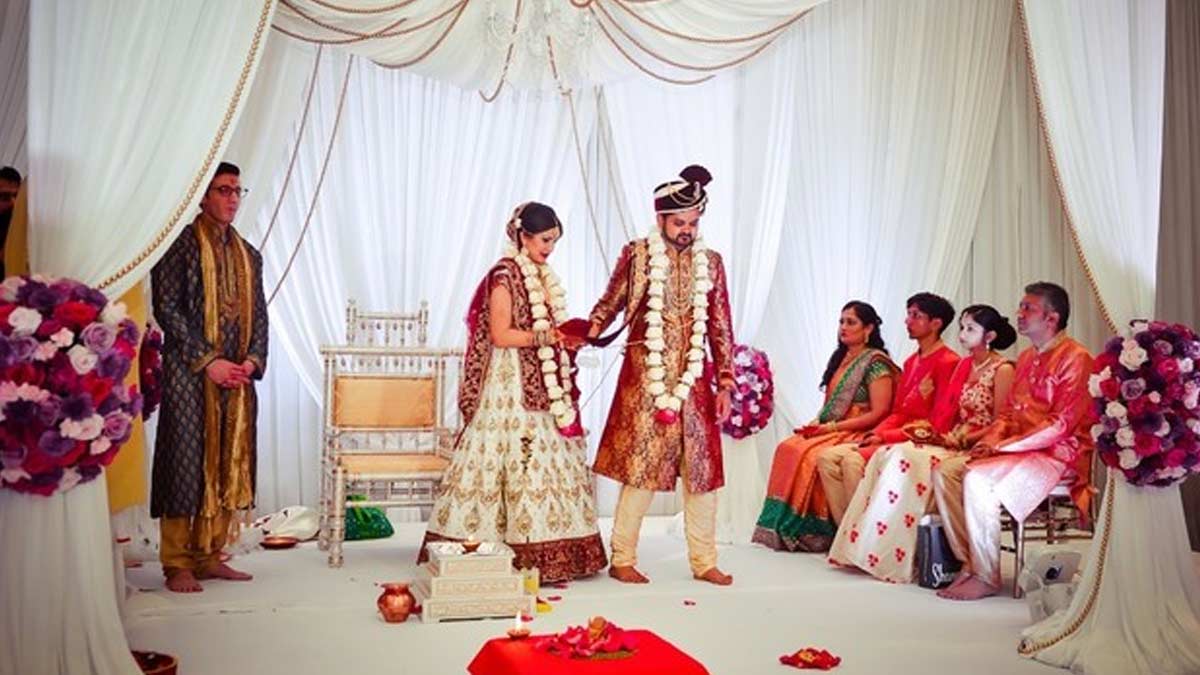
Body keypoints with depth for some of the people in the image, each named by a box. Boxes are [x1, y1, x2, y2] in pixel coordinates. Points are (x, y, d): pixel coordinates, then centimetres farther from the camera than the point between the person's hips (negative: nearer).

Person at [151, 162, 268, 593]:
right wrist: (208, 361, -15)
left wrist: (253, 359, -2)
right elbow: (167, 309, -10)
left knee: (228, 466, 7)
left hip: (238, 376, 6)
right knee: (186, 465, -3)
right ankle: (177, 565, 5)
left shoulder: (248, 254, 16)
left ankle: (210, 557, 16)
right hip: (189, 375, -6)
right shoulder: (181, 245, -3)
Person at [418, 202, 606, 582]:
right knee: (521, 462, -8)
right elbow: (500, 335, -15)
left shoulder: (543, 277, 17)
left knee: (549, 461, 5)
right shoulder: (504, 276, -8)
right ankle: (525, 557, -2)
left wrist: (566, 338, 2)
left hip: (543, 387, 8)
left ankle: (546, 555, 9)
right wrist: (547, 336, -19)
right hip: (511, 387, -8)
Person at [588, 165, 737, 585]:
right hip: (645, 377, -3)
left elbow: (721, 328, 10)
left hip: (695, 379, 4)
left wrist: (724, 384, 7)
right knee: (640, 466, 0)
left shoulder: (711, 262, 9)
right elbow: (610, 303, 5)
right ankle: (622, 559, 13)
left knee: (703, 468, 6)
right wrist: (588, 333, -14)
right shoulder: (637, 255, 1)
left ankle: (704, 561, 18)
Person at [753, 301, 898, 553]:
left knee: (810, 455, -30)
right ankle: (782, 528, -20)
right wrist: (816, 423, -1)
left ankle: (809, 533, -19)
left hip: (858, 434, -7)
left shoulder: (876, 363, -7)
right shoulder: (839, 358, 17)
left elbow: (878, 414, -14)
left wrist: (831, 427, -16)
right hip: (829, 431, 7)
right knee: (788, 448, -18)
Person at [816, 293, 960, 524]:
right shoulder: (911, 362, 20)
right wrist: (875, 433, -3)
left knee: (853, 459, -28)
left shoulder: (947, 362, -8)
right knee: (827, 458, -9)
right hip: (897, 435, 9)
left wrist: (885, 437, -15)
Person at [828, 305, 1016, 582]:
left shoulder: (1002, 370, -6)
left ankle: (889, 557, -23)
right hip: (953, 442, 7)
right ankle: (865, 547, -21)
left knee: (905, 458, -28)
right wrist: (931, 428, -3)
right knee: (887, 455, -17)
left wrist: (960, 440, -17)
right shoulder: (963, 365, 18)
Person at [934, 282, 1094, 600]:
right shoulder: (1026, 358, 18)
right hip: (1018, 449, 9)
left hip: (1059, 454, -9)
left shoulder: (1075, 357, -11)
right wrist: (991, 439, -1)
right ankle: (969, 562, -8)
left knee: (978, 480, -30)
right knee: (944, 472, -9)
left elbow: (1062, 424, -18)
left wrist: (1003, 447, -19)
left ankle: (986, 577, -19)